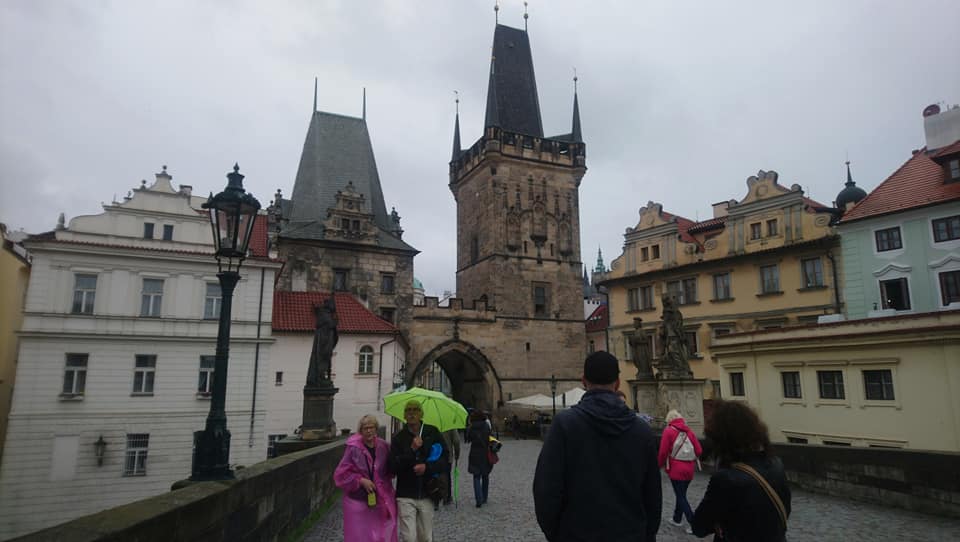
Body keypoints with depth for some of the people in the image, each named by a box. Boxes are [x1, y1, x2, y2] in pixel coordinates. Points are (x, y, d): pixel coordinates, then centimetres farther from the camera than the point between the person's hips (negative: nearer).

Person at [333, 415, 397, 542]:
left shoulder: (384, 447, 0)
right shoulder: (353, 448, -11)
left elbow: (391, 470, 15)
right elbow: (341, 474, -8)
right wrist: (361, 480, -15)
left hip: (382, 501, 3)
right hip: (358, 502, -3)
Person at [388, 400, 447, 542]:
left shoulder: (433, 433, 1)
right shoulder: (398, 438, 0)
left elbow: (444, 461, 1)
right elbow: (393, 467, -8)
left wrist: (427, 467, -16)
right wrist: (412, 450, -17)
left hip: (427, 494, 1)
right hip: (406, 495, -1)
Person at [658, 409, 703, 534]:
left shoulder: (668, 431, -7)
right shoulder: (689, 431, 6)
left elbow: (663, 452, -12)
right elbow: (699, 450, 2)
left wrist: (660, 465, 3)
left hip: (676, 469, -6)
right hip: (689, 469, 6)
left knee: (680, 496, 1)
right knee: (681, 494, 19)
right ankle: (677, 519, 31)